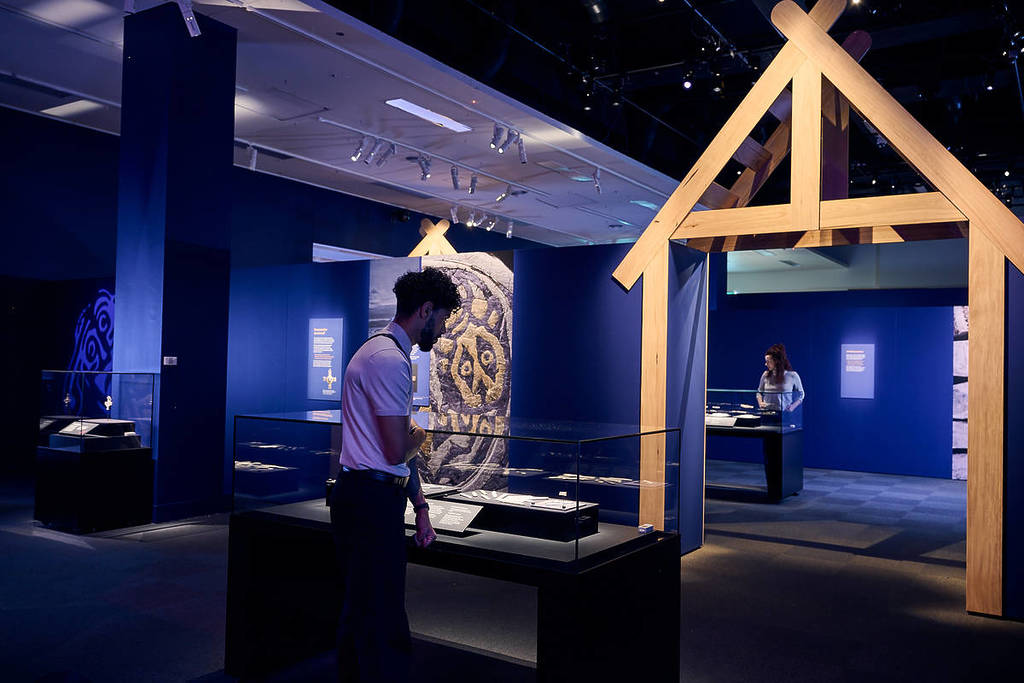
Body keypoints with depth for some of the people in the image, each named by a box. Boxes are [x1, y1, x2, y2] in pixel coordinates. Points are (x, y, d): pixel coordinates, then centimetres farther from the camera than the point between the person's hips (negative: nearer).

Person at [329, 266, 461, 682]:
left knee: (359, 612, 19)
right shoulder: (390, 359, -17)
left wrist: (420, 507, 17)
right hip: (373, 502, -11)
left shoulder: (386, 352, 17)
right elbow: (398, 451, -20)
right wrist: (418, 437, 4)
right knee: (384, 623, -5)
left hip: (361, 496, 11)